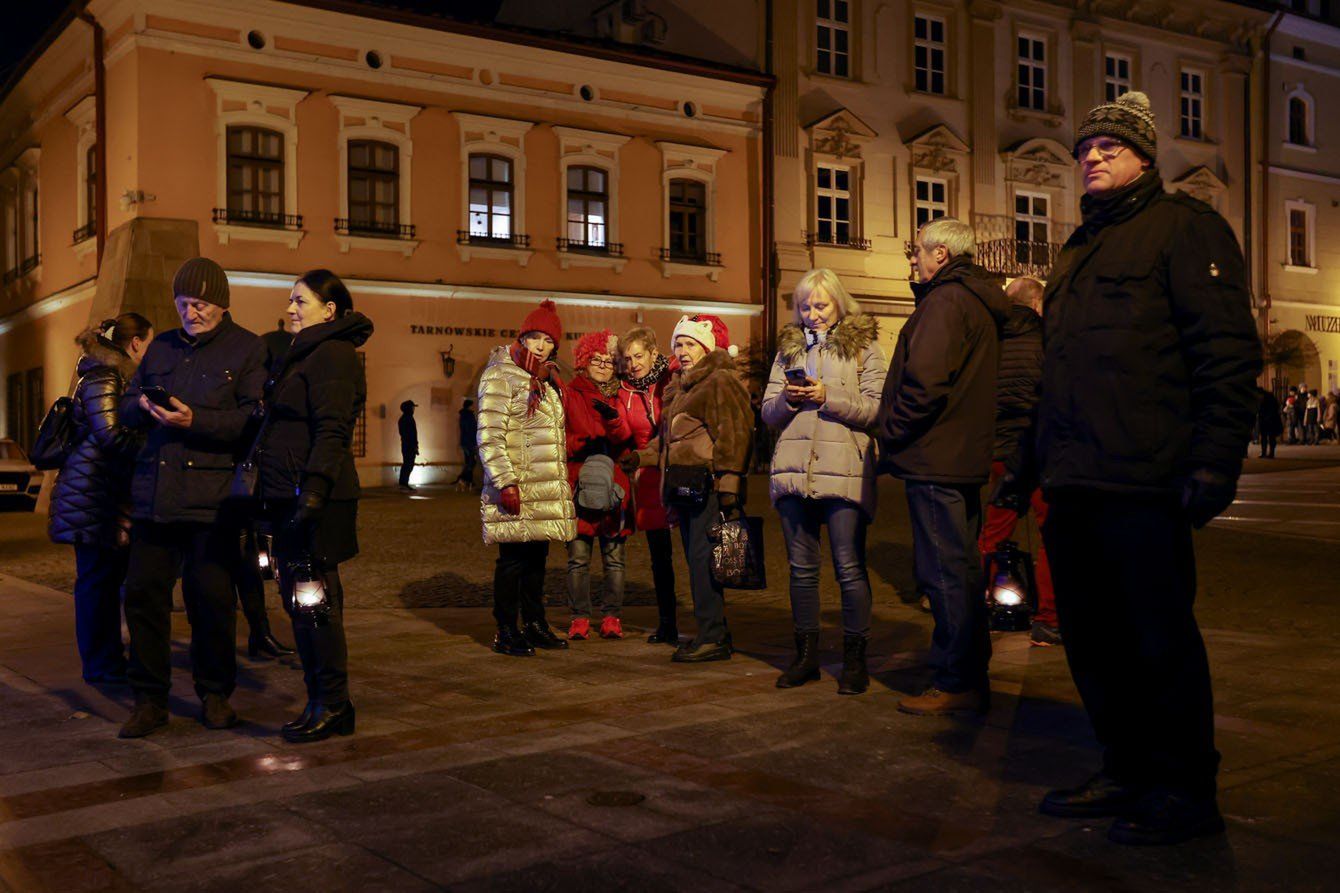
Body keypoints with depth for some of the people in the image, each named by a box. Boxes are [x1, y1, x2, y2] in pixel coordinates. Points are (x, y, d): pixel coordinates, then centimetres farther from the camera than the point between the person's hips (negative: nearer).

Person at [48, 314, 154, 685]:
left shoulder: (115, 377, 20)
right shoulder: (103, 378, -12)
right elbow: (110, 434, -20)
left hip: (107, 496, 10)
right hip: (92, 497, -10)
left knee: (108, 578, 12)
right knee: (97, 579, -3)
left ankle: (108, 659, 20)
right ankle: (100, 666, 4)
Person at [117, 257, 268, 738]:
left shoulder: (248, 350, 1)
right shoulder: (162, 347, 18)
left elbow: (253, 420, -10)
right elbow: (126, 407, 20)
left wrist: (194, 420, -20)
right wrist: (143, 405, -4)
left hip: (211, 497, -5)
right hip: (153, 494, 5)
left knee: (212, 599, 3)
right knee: (143, 593, 4)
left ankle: (214, 693, 19)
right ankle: (149, 699, 14)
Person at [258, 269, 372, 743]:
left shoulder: (333, 354, -10)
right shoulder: (303, 353, 21)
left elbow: (331, 432, -20)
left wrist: (313, 490, -27)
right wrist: (273, 496, 21)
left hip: (316, 499, -10)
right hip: (290, 497, 10)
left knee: (315, 601, -6)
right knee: (300, 602, 12)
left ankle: (333, 707, 3)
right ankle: (321, 703, 20)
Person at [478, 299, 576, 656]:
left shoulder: (548, 380, 19)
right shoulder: (500, 376, -7)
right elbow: (490, 436, -14)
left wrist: (563, 480, 22)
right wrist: (505, 482, -20)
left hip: (546, 489, 8)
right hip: (516, 489, -8)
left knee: (537, 556, 13)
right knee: (513, 558, -4)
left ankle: (534, 624, 22)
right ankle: (506, 632, 5)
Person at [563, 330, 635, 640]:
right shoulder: (570, 395, 8)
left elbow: (626, 441, 1)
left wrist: (612, 417, -15)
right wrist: (582, 446, -12)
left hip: (613, 486, 2)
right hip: (578, 484, -2)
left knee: (614, 557, 2)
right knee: (578, 558, -2)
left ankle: (612, 618, 9)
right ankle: (580, 618, 5)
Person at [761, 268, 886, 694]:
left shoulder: (864, 347, 6)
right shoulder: (788, 348, 17)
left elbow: (876, 409, -5)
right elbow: (767, 412, 14)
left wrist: (828, 397, -15)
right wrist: (787, 398, -7)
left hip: (844, 471, -4)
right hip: (793, 471, 4)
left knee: (850, 567, -4)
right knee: (802, 568, 9)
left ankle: (855, 659, 6)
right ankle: (806, 655, 19)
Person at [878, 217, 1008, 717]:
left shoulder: (945, 301, -13)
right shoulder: (980, 302, 19)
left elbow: (925, 381, -25)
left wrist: (890, 431, -12)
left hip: (934, 459, -10)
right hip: (964, 457, 10)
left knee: (945, 573, -5)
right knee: (960, 569, 16)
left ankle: (955, 684, 1)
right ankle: (972, 677, 24)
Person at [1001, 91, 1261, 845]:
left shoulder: (1183, 227, -1)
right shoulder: (1080, 251, 24)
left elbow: (1228, 351, -11)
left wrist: (1214, 462, -19)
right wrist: (1030, 459, 21)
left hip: (1142, 487, -8)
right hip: (1075, 485, 8)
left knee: (1160, 641, 0)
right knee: (1093, 638, 12)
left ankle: (1185, 791, 13)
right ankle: (1128, 773, 25)